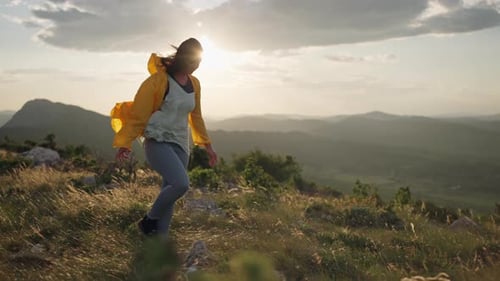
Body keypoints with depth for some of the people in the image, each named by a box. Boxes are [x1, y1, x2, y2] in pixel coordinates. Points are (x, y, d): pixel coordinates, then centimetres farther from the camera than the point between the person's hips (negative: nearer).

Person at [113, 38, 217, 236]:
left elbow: (196, 117, 21)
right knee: (181, 184, -24)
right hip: (157, 143, -7)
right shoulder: (159, 80, -11)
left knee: (169, 192, 5)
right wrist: (125, 143, -12)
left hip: (180, 146, 7)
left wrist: (207, 145, 22)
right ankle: (149, 220, 0)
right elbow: (138, 114, -10)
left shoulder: (194, 84, 10)